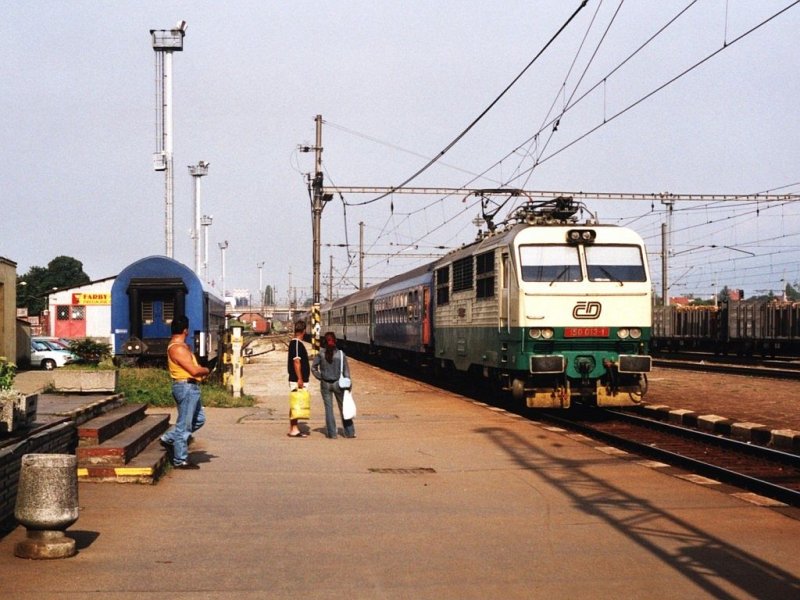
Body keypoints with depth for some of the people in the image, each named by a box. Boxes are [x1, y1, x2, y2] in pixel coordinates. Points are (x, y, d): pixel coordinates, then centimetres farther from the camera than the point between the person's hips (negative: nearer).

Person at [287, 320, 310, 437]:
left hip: (298, 380, 10)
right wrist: (300, 379, -22)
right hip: (297, 379, -10)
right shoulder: (297, 343, -15)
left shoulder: (294, 342, 16)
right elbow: (296, 362, -21)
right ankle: (293, 430, -6)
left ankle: (294, 429, 16)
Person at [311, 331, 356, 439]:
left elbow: (313, 368, -6)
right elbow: (346, 371, -4)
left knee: (328, 409, 7)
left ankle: (332, 433, 7)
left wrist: (320, 377, 3)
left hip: (325, 384, 0)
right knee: (343, 408, 10)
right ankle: (349, 432, 14)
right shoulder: (341, 354, -7)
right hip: (338, 383, 0)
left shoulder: (321, 354, -6)